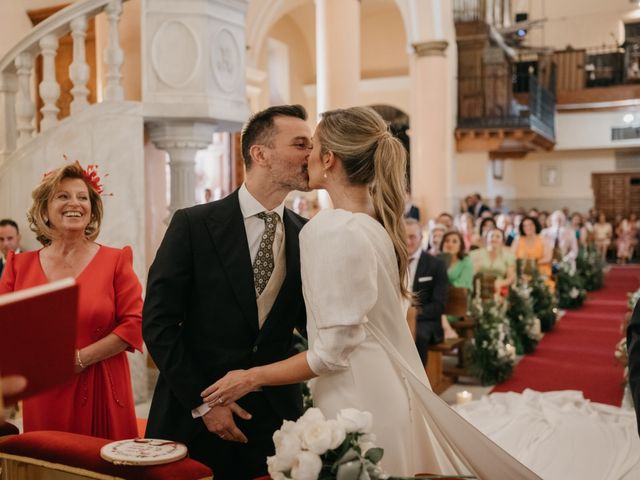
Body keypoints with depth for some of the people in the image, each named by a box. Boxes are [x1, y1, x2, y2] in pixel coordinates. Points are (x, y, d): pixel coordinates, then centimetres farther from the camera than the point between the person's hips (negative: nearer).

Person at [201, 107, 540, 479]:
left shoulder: (333, 231, -21)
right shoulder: (376, 222, 6)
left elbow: (333, 352, -20)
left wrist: (252, 378, -11)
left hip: (357, 401, -8)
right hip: (388, 389, 8)